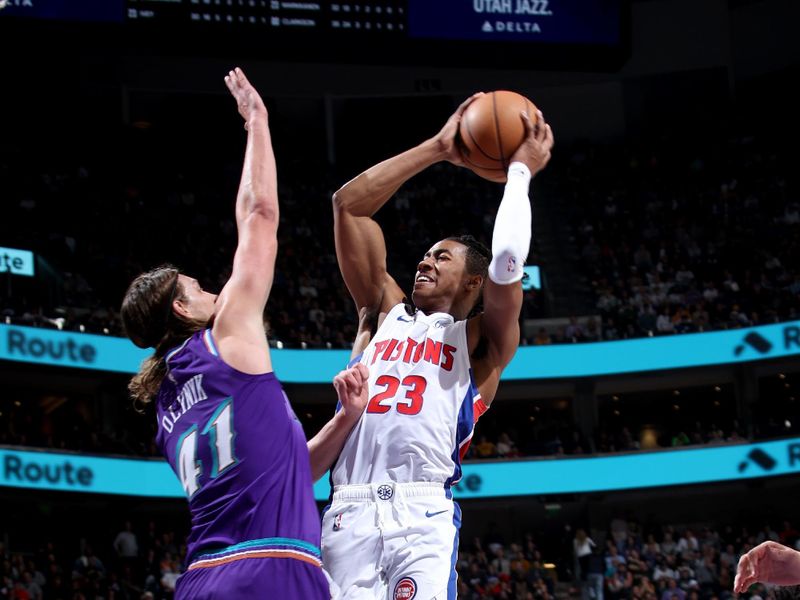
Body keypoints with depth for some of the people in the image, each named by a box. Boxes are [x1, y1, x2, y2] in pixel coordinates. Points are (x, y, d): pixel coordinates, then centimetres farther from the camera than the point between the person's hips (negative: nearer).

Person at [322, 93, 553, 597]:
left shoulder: (482, 340, 16)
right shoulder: (384, 312, 26)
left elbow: (506, 262, -4)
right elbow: (349, 204, 21)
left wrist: (521, 171, 10)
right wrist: (437, 150, 22)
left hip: (422, 515, -3)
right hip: (348, 513, 4)